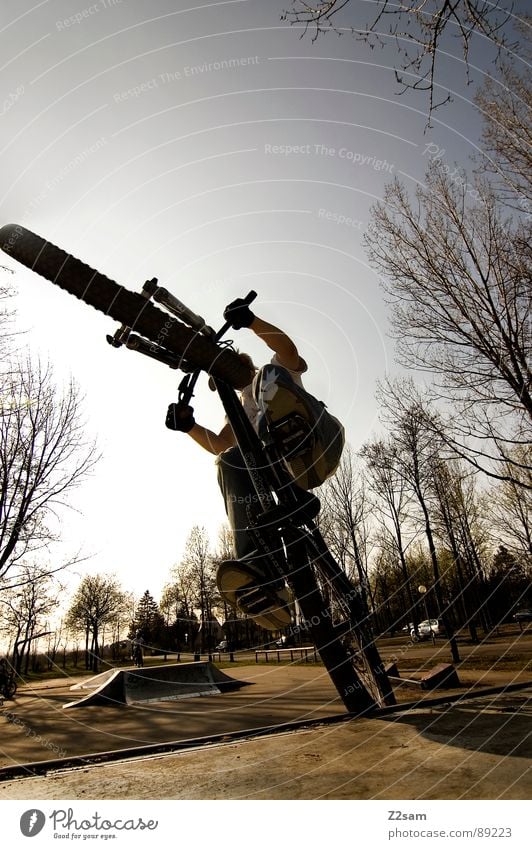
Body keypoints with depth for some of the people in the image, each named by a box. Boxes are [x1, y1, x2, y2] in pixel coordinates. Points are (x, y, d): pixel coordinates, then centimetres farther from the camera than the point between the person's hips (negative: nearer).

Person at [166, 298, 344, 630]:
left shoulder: (276, 372, 26)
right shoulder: (241, 409, 37)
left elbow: (289, 349, -1)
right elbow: (220, 444, 18)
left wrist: (251, 320, -18)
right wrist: (189, 426, 0)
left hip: (320, 442, -4)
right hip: (286, 471, 4)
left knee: (271, 376, -19)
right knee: (230, 463, -25)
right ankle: (261, 568, -42)